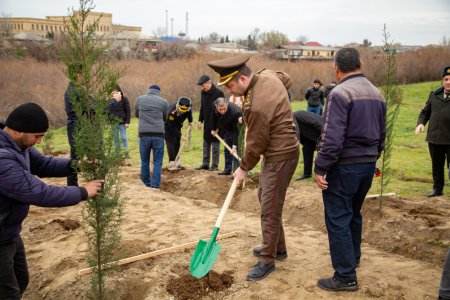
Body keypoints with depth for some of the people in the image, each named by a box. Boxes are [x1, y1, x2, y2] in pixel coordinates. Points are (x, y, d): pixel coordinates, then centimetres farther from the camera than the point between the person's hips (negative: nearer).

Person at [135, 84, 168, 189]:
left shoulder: (140, 99, 10)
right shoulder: (163, 102, 7)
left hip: (144, 134, 1)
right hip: (158, 134, -1)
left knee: (144, 161, 12)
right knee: (157, 162, 4)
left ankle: (146, 184, 19)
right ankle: (155, 185, -1)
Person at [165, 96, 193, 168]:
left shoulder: (187, 108, -24)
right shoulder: (171, 111, -40)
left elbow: (189, 112, 6)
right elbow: (171, 127, -31)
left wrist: (190, 121, 9)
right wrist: (180, 135, -28)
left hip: (177, 126, 6)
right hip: (168, 127, -6)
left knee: (177, 143, 5)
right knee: (170, 142, -15)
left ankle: (176, 161, 13)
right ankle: (172, 162, -17)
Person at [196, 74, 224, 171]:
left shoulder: (218, 93, -15)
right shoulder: (203, 93, 6)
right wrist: (200, 120, 11)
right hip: (206, 123, 7)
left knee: (215, 145, 0)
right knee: (206, 144, 12)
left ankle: (215, 165, 8)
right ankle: (205, 164, 20)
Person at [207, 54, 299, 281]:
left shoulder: (257, 106, -29)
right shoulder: (267, 74, -3)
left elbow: (255, 144, -19)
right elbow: (287, 79, 20)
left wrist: (244, 168, -2)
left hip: (280, 156, -11)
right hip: (276, 151, 11)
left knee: (270, 209, -3)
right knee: (265, 197, 21)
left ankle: (267, 260, 11)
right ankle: (277, 248, 34)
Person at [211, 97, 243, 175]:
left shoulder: (235, 112, -41)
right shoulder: (214, 107, -24)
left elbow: (236, 131, -37)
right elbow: (214, 117, 0)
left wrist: (234, 146, -39)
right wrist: (214, 129, 8)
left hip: (236, 129, -6)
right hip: (227, 130, 6)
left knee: (236, 151, -14)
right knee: (226, 149, 12)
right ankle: (227, 169, 22)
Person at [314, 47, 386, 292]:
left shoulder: (340, 93, -16)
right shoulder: (377, 94, 11)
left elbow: (332, 137, -22)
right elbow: (381, 134, 16)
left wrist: (320, 168, -16)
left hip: (345, 166, -8)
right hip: (369, 165, 8)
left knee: (338, 219, -1)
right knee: (354, 214, 23)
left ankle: (346, 277, 3)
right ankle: (353, 258, 40)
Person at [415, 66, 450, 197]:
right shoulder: (434, 95, 10)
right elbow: (425, 112, 17)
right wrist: (421, 123, -3)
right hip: (434, 137, 4)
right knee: (437, 166, 15)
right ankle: (437, 188, 29)